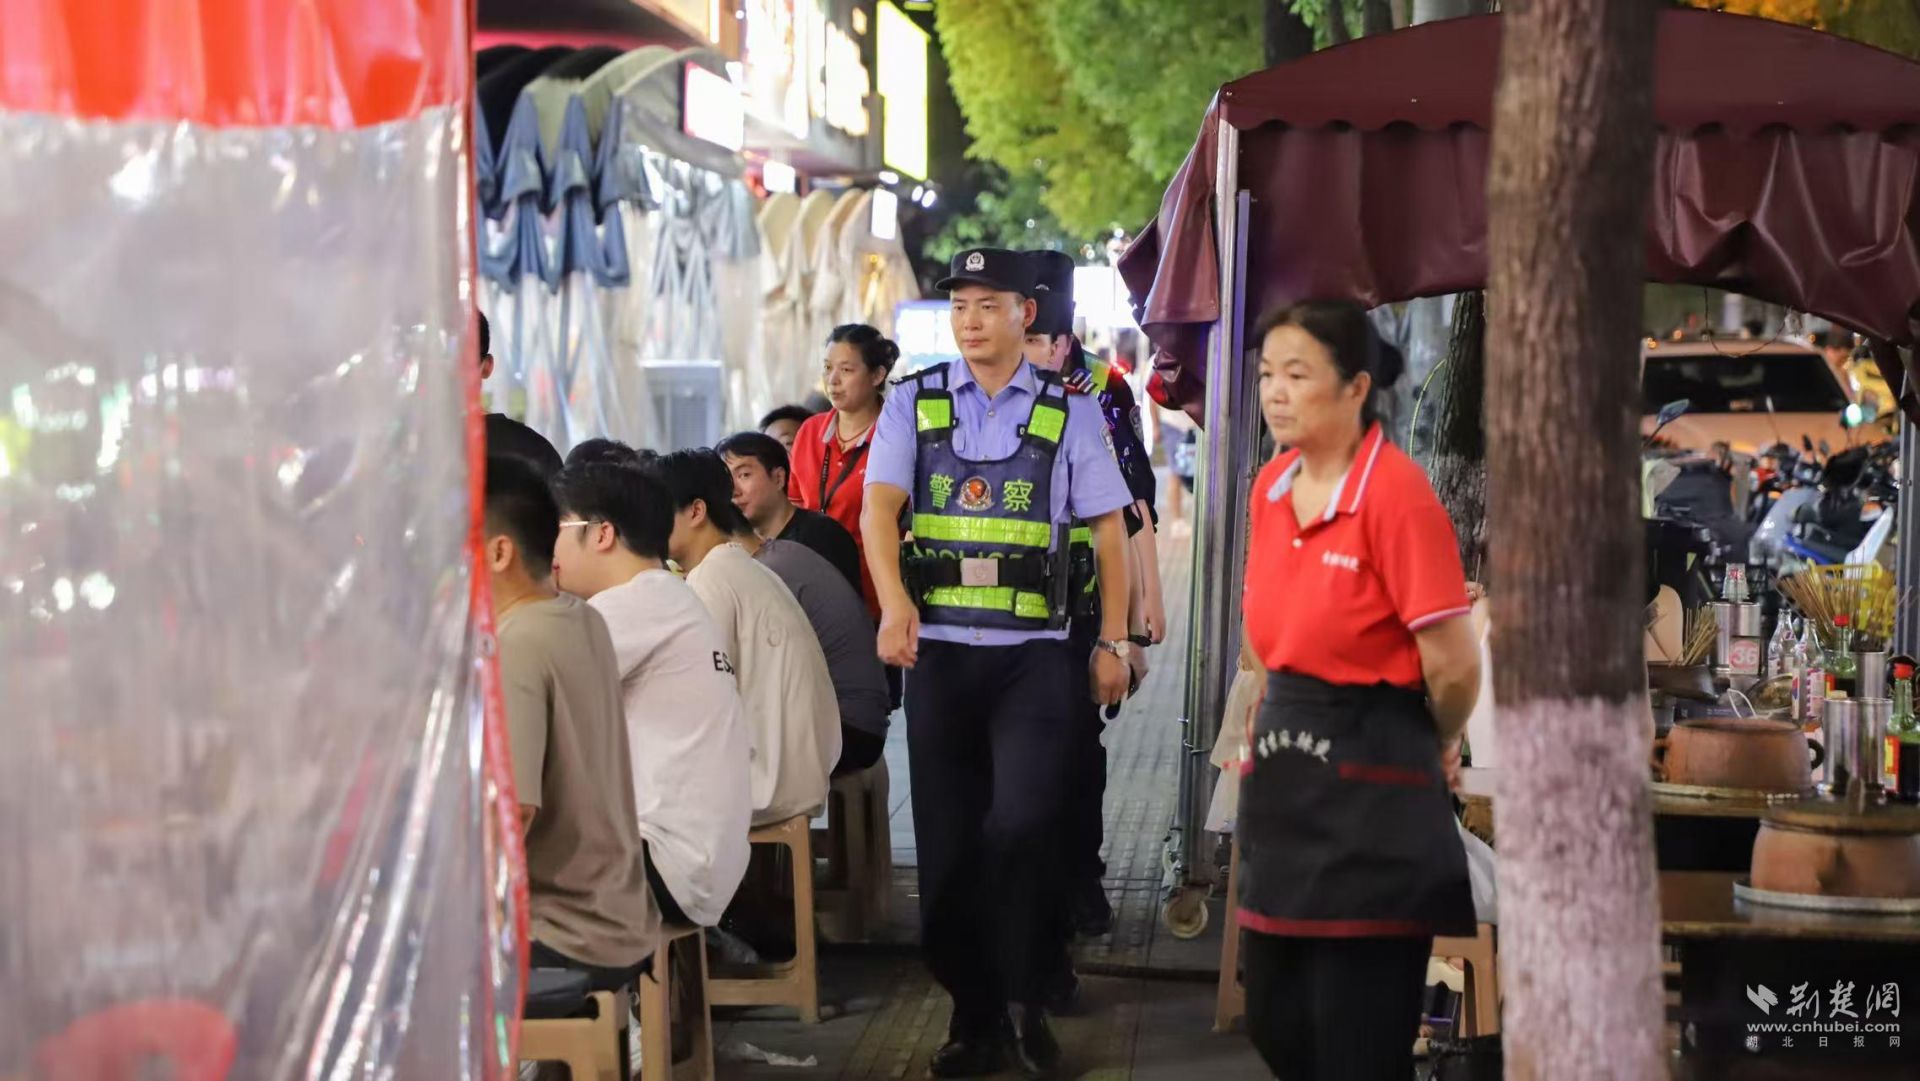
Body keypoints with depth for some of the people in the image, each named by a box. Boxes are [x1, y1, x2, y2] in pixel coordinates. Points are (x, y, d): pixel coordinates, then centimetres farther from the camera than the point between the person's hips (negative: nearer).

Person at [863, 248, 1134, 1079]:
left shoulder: (1068, 412, 5)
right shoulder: (912, 403, 6)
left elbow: (1109, 529, 7)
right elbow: (879, 509, -7)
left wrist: (1114, 642, 2)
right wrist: (894, 603, -24)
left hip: (1032, 653, -1)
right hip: (938, 651, 2)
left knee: (1021, 824, -15)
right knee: (947, 843, 6)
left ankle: (1023, 1002, 6)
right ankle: (973, 1014, 20)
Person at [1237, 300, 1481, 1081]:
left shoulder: (1397, 494, -17)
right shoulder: (1271, 489, 6)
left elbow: (1454, 670, -17)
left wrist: (1431, 748, 0)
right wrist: (1279, 729, 15)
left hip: (1370, 786, -8)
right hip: (1284, 772, 8)